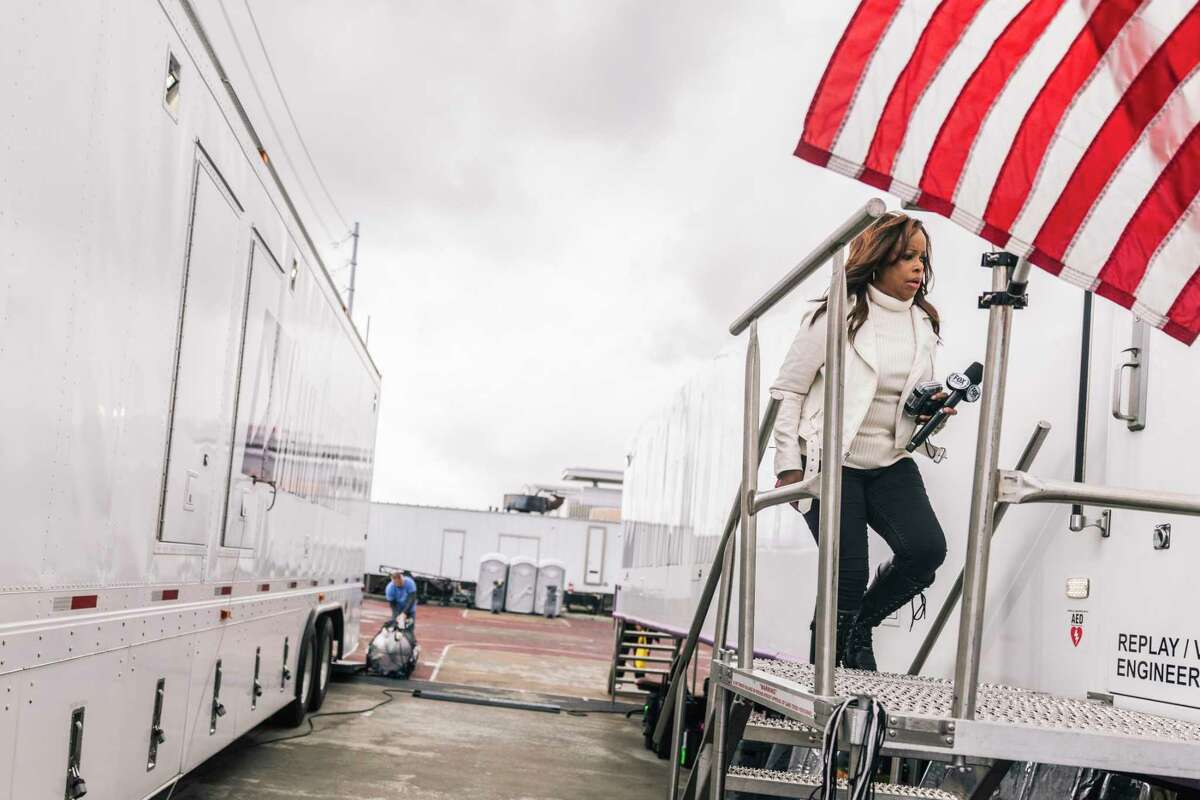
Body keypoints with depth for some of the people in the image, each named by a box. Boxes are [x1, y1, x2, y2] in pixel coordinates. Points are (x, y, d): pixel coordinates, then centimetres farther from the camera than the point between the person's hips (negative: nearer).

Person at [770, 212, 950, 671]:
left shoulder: (925, 324, 10)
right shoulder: (836, 315, -8)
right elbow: (788, 391, -4)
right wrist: (789, 466, -8)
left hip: (890, 464, 5)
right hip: (831, 463, -5)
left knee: (927, 547, -17)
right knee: (848, 576, -8)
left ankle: (859, 624, 10)